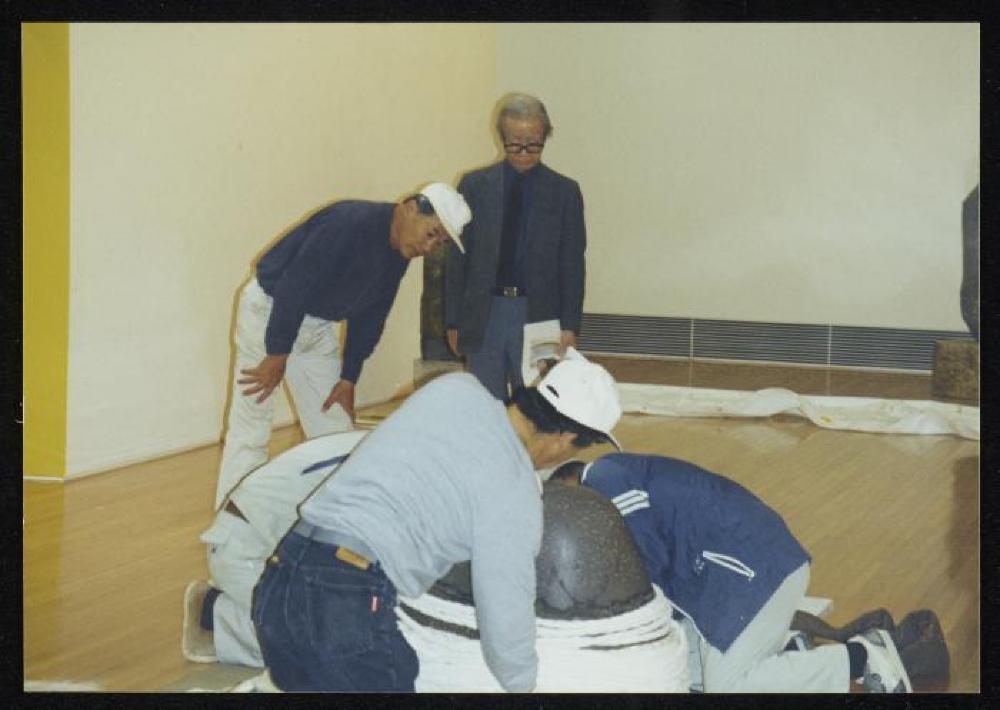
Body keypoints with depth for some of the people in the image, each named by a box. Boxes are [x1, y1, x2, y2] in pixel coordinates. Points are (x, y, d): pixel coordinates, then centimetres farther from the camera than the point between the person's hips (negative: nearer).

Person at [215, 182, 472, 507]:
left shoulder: (397, 254, -2)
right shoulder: (350, 222, -29)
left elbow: (369, 316, 7)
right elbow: (293, 286, -29)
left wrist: (348, 379, 6)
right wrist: (277, 356, -23)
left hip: (316, 324, 8)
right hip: (269, 309, -8)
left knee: (334, 425, 8)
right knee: (250, 431, -7)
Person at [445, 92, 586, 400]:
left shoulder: (564, 192, 4)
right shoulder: (474, 186, 6)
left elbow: (572, 265, 3)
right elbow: (457, 258, 7)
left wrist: (570, 326, -4)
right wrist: (453, 321, 3)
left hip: (538, 316, -1)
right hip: (482, 315, 1)